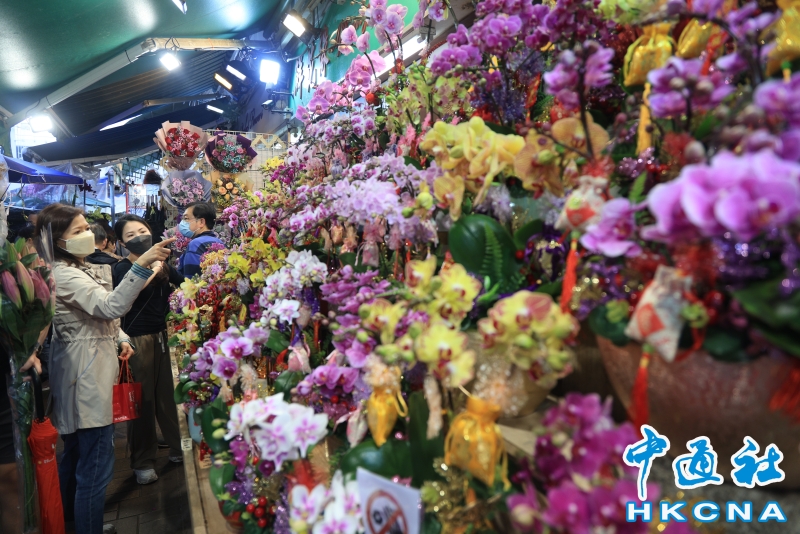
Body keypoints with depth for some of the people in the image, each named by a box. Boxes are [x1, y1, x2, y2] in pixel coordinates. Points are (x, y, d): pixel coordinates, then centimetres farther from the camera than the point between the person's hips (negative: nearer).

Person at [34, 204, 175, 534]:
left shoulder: (79, 269, 13)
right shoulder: (62, 274, -19)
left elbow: (100, 314, 23)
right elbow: (112, 306, -33)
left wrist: (121, 339, 8)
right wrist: (141, 264, -42)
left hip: (89, 373, 11)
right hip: (86, 376, -11)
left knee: (76, 454, 25)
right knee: (96, 466, -5)